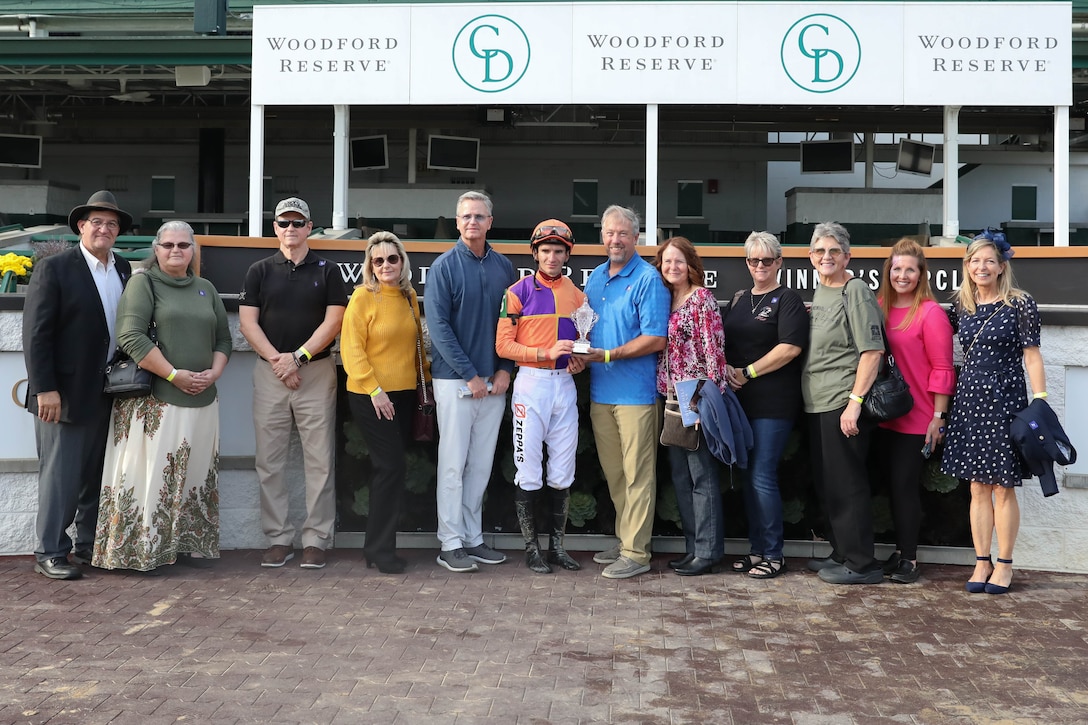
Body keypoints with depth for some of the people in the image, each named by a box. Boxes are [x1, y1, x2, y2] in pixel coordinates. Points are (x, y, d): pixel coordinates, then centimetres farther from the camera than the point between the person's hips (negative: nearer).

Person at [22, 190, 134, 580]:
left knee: (98, 474, 12)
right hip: (65, 393, -6)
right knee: (61, 474, 0)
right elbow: (36, 332, -10)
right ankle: (49, 553, 11)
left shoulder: (125, 270, 11)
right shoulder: (54, 268, -6)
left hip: (109, 393, 6)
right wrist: (44, 389, -15)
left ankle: (90, 545, 23)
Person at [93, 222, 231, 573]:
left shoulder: (206, 289, 16)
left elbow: (223, 337, 17)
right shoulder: (143, 283, -2)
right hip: (155, 401, -5)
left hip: (202, 400, 6)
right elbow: (131, 336, -13)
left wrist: (214, 372, -3)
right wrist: (174, 375, -16)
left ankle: (189, 545, 19)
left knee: (194, 476, 9)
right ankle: (141, 551, 6)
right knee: (151, 474, -3)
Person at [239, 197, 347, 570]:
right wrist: (277, 360, -9)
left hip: (317, 372, -1)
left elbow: (333, 321, -2)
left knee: (319, 461, -1)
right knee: (269, 462, 3)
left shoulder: (327, 271, 7)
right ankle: (279, 538, 11)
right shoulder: (260, 271, 10)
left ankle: (315, 540, 5)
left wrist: (298, 357, -11)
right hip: (269, 373, 2)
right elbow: (247, 321, 3)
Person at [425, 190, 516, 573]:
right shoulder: (444, 266, -5)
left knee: (481, 464, 9)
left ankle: (473, 537, 19)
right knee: (453, 463, -2)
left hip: (494, 381, 4)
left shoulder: (503, 267, 8)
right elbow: (438, 326, -10)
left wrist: (505, 370, -2)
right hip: (455, 379, -4)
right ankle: (450, 544, 5)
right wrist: (470, 375, -13)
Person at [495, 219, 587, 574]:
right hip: (531, 384, -4)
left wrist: (581, 358, -1)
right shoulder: (519, 292, -3)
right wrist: (546, 353, -19)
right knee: (529, 471, -1)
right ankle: (532, 548, 10)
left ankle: (557, 546, 19)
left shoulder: (577, 295, 11)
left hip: (565, 383, 5)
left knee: (562, 472, 8)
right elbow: (503, 344, -8)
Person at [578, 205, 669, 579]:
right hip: (600, 391, 7)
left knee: (637, 475, -2)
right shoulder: (595, 277, 14)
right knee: (613, 473, 13)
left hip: (635, 391, -7)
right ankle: (625, 539, 25)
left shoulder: (648, 279, -8)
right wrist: (581, 354, 0)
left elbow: (656, 340, -14)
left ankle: (635, 552, 3)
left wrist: (607, 355, -18)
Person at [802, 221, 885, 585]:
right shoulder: (819, 292, 15)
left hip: (844, 404, -9)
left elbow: (872, 351, -17)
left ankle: (861, 565, 6)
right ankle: (841, 554, 26)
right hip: (818, 404, 9)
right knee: (827, 484, 14)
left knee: (846, 484, -3)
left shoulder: (855, 292, -10)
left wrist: (855, 401, -21)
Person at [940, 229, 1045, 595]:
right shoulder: (961, 305, 8)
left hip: (1005, 400, -4)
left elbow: (1032, 355, -5)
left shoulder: (1021, 304, -4)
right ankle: (981, 562, 16)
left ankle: (1004, 564, 14)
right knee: (978, 488, 8)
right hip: (969, 400, 4)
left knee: (1004, 487, 2)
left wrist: (1040, 401, -10)